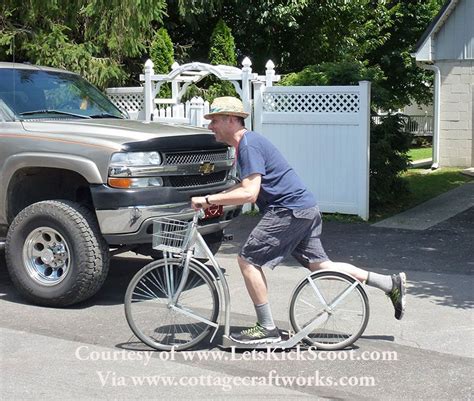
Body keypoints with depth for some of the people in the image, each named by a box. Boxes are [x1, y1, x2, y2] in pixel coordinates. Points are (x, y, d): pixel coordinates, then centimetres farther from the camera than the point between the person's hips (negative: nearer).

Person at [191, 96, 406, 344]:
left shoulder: (249, 145, -15)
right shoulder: (245, 143, 17)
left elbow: (249, 193, -25)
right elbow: (249, 185, 29)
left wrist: (208, 200, -20)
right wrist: (217, 200, 17)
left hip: (290, 210, -10)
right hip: (304, 207, 10)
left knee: (248, 260, -6)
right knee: (320, 265, 12)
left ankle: (267, 329, 1)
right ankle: (391, 283, 16)